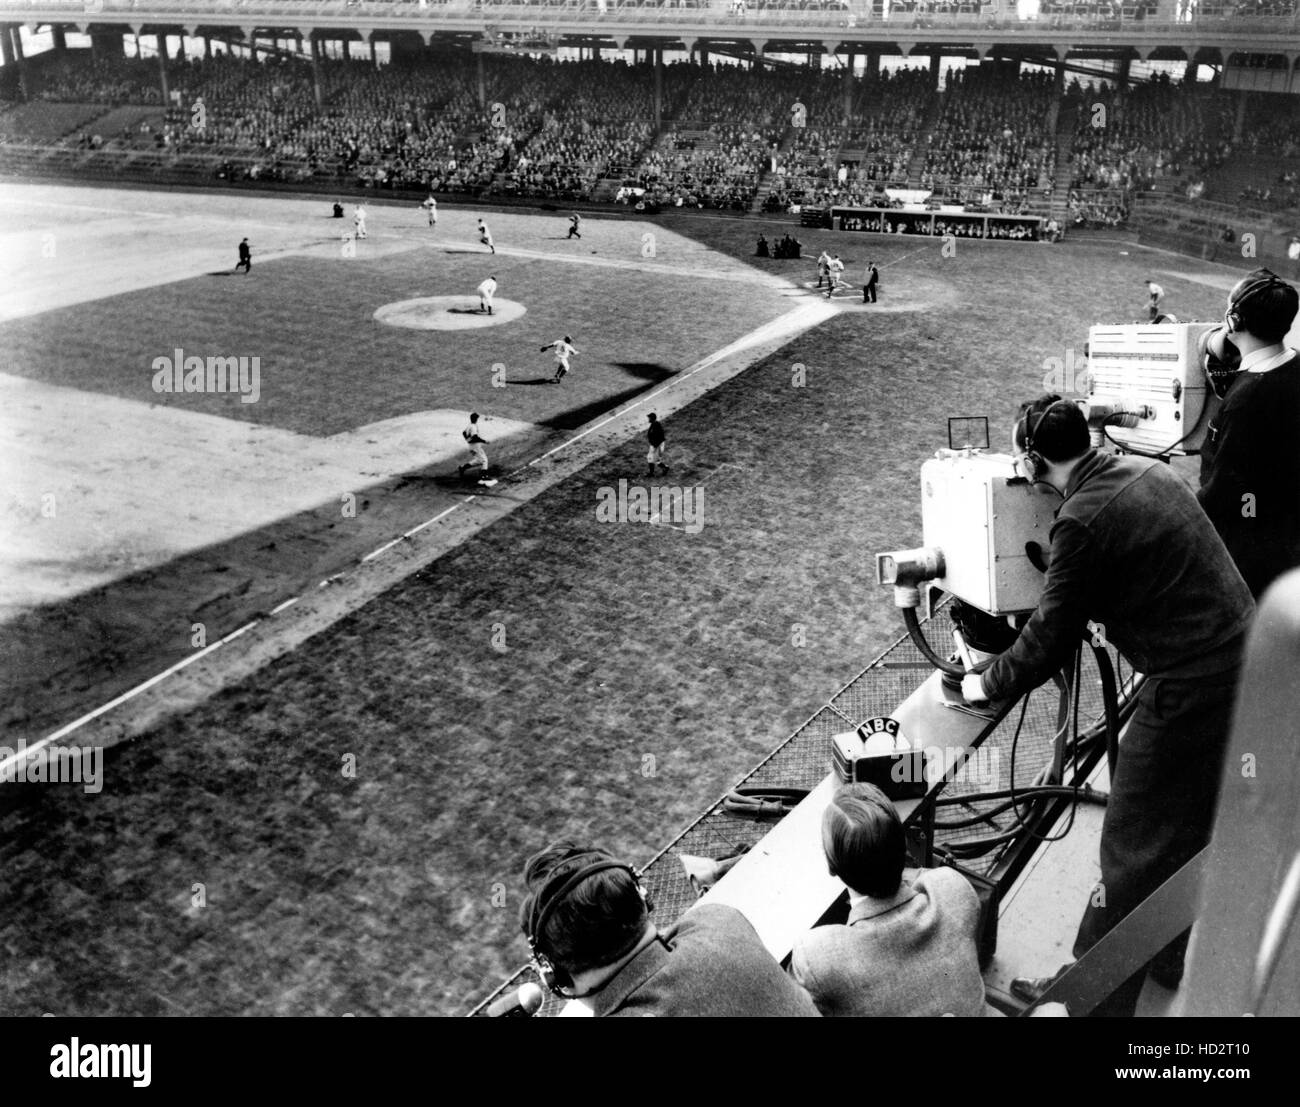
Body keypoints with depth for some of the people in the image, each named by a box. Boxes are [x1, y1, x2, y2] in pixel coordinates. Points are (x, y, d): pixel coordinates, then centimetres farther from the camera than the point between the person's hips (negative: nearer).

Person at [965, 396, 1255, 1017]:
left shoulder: (1083, 521, -20)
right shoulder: (1147, 471, 7)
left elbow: (1047, 644, -13)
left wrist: (986, 686, 3)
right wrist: (1110, 619, 33)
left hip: (1192, 690, -9)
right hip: (1244, 658, 9)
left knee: (1134, 847, 3)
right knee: (1195, 830, 24)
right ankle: (1175, 961, 41)